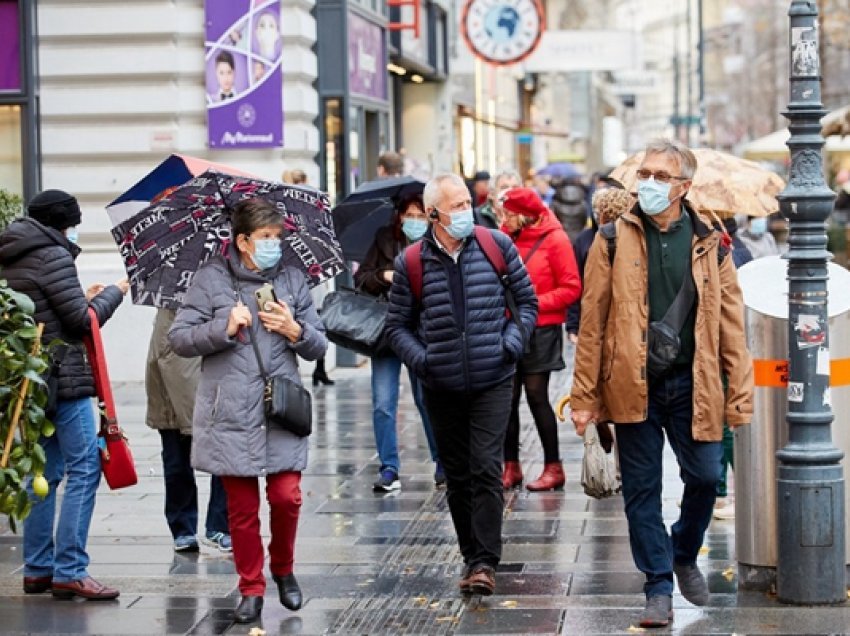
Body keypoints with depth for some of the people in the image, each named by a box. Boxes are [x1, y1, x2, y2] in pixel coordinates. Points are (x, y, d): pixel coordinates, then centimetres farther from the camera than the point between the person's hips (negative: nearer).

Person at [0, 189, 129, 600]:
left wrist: (83, 300, 17)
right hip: (63, 378, -9)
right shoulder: (53, 256, -12)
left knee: (44, 472, 14)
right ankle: (69, 572, -9)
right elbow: (82, 321, -12)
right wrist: (113, 293, 3)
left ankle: (37, 570, 17)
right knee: (84, 468, -6)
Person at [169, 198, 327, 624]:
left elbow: (318, 347, 11)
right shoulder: (212, 278, 0)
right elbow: (179, 338, -3)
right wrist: (225, 328, -15)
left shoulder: (292, 279, 8)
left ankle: (283, 569, 21)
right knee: (242, 506, 4)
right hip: (231, 412, -1)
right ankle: (251, 589, 17)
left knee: (286, 495, -6)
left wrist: (295, 330, -9)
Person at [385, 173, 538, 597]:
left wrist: (513, 340, -5)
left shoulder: (496, 245, -1)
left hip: (493, 382, -1)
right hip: (441, 387, 1)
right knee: (457, 476, 10)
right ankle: (471, 554, 23)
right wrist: (420, 359, -8)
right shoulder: (411, 262, -2)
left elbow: (527, 300, 10)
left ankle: (485, 562, -6)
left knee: (486, 469, -10)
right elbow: (398, 325, 7)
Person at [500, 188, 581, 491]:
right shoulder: (507, 238, 7)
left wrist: (536, 303, -16)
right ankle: (511, 467, 14)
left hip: (541, 329, -5)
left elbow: (571, 288, -8)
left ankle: (554, 468, 7)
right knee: (508, 397, 4)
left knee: (536, 395, -3)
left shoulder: (554, 239, -7)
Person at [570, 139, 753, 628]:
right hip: (634, 386, -1)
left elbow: (732, 323, 3)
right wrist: (585, 397, -4)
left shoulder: (709, 243, 3)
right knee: (642, 488, 4)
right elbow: (592, 321, -1)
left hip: (692, 385, 1)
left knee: (705, 477, 4)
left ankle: (685, 556, 32)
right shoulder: (614, 241, -1)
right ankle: (659, 585, 17)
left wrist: (740, 395, -2)